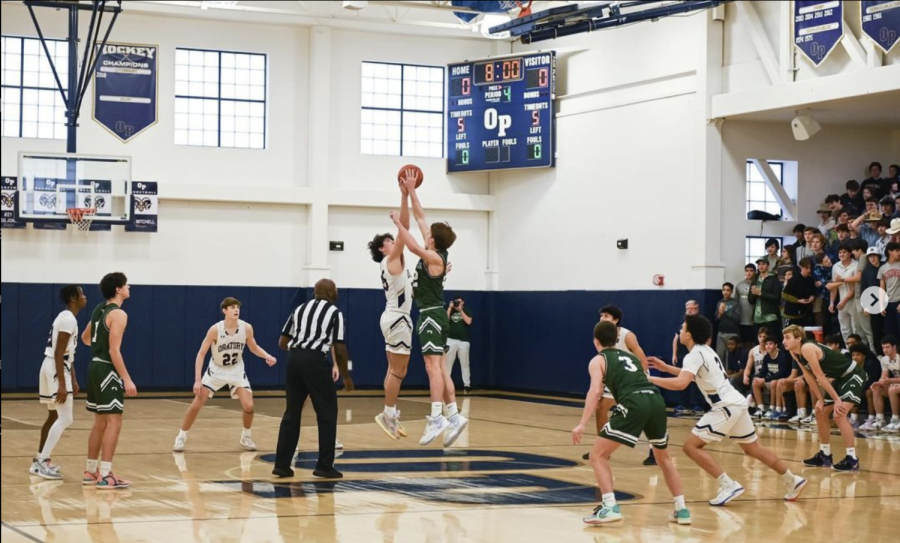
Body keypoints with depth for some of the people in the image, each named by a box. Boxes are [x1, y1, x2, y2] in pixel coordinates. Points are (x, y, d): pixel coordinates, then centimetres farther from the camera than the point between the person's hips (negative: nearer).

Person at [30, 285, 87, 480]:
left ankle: (40, 459, 26)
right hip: (56, 368, -11)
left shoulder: (66, 318, 16)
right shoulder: (68, 319, -16)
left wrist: (73, 380, 25)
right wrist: (62, 384, -26)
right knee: (65, 419, -12)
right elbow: (59, 353, -22)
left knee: (54, 416, 19)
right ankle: (42, 462, -15)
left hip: (53, 367, 11)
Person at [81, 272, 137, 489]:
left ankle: (91, 471, 22)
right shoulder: (118, 314, -16)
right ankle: (105, 476, -11)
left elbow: (85, 337, 27)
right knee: (114, 422, -8)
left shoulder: (99, 309, 13)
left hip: (95, 367, 10)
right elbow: (114, 351, -22)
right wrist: (127, 379, -22)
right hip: (108, 370, -10)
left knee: (100, 422, 16)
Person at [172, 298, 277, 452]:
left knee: (249, 406, -11)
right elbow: (201, 354, -20)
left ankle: (246, 436, 15)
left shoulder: (246, 328, -18)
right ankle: (181, 437, 10)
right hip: (216, 370, -2)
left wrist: (267, 356, -19)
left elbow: (254, 347, 2)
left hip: (236, 370, 2)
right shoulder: (215, 329, -25)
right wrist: (197, 380, -25)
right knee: (196, 404, -8)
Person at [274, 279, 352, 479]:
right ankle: (324, 466, 6)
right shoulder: (334, 312, 4)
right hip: (315, 361, -5)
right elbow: (340, 349, 0)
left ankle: (282, 465, 13)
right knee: (327, 414, 6)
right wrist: (346, 375, 12)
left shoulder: (299, 309, 18)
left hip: (294, 359, 5)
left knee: (291, 413, 13)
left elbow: (282, 343, 18)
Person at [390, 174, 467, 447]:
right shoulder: (435, 253, 8)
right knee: (439, 367, 9)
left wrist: (398, 222, -21)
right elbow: (420, 217, 14)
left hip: (432, 316, -10)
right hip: (432, 315, 10)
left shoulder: (435, 258, -14)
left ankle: (437, 418, -18)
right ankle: (453, 416, 9)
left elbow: (412, 246, -31)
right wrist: (410, 191, 14)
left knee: (433, 366, -14)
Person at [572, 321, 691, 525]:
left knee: (598, 455, 6)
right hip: (656, 399, 6)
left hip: (634, 404, -5)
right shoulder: (631, 356, 33)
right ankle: (681, 509, 25)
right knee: (663, 457, 28)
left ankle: (610, 507, -9)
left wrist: (582, 424, -7)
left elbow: (595, 391, -1)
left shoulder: (598, 361, 16)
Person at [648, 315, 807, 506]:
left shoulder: (694, 355, -12)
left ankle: (728, 485, -15)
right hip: (737, 403, 10)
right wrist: (666, 368, 29)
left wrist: (649, 379, -21)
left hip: (726, 407, -10)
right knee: (754, 449, 21)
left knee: (691, 446, -9)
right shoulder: (705, 351, 17)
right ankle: (793, 481, 28)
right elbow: (693, 375, 35)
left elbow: (680, 384, -28)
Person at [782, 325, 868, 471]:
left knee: (839, 414, -22)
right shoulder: (794, 352, 0)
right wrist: (820, 399, 1)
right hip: (840, 378, 10)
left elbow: (820, 376, -24)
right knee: (820, 412, 13)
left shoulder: (807, 348, -27)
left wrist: (837, 400, -23)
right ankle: (825, 456, 23)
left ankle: (852, 460, -18)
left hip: (853, 375, -10)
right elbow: (809, 376, 5)